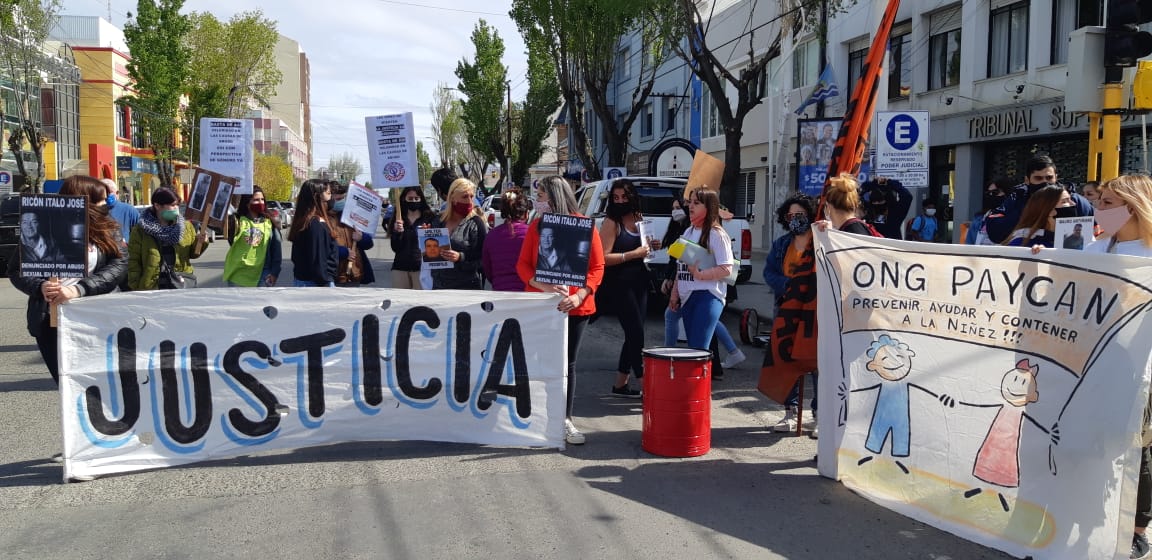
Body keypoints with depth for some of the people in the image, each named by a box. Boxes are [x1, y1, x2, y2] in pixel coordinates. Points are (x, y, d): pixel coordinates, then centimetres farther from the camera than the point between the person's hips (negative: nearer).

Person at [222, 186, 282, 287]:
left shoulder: (270, 222, 1)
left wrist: (274, 272, -2)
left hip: (261, 274, 0)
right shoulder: (237, 220, -2)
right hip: (238, 274, 0)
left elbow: (277, 248, 3)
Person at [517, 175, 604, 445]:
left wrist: (580, 295, -18)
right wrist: (544, 286, -16)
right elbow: (523, 264, 1)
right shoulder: (536, 225, 5)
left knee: (568, 364, 6)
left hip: (575, 307, -1)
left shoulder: (585, 226, -2)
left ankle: (566, 420, 17)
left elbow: (597, 266, -3)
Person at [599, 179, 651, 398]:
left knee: (633, 334, 11)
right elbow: (604, 258, -18)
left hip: (639, 282, 8)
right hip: (619, 284, -8)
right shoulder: (612, 223, -10)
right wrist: (634, 254, -21)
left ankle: (620, 384, 21)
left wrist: (649, 247, 4)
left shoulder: (639, 219, 10)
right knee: (636, 334, -8)